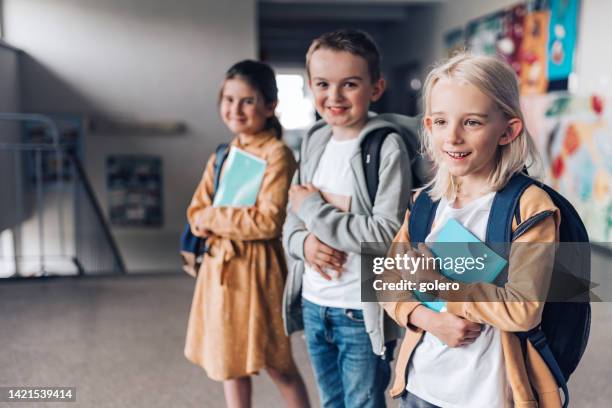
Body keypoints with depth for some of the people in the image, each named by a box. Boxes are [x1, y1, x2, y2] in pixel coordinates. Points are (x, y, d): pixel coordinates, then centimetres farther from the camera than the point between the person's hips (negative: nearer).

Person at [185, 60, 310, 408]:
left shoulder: (277, 154, -12)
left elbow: (269, 221, -21)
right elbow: (196, 213, 8)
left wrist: (214, 218, -11)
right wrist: (236, 221, -13)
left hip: (257, 268, -7)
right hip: (220, 266, 7)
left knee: (277, 365, 6)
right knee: (229, 362, 16)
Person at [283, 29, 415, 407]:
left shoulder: (388, 147, -15)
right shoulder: (314, 142, 5)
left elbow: (387, 236, -22)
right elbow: (292, 221, 11)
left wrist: (314, 209, -16)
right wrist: (304, 242, -12)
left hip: (362, 313, -6)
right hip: (313, 305, 7)